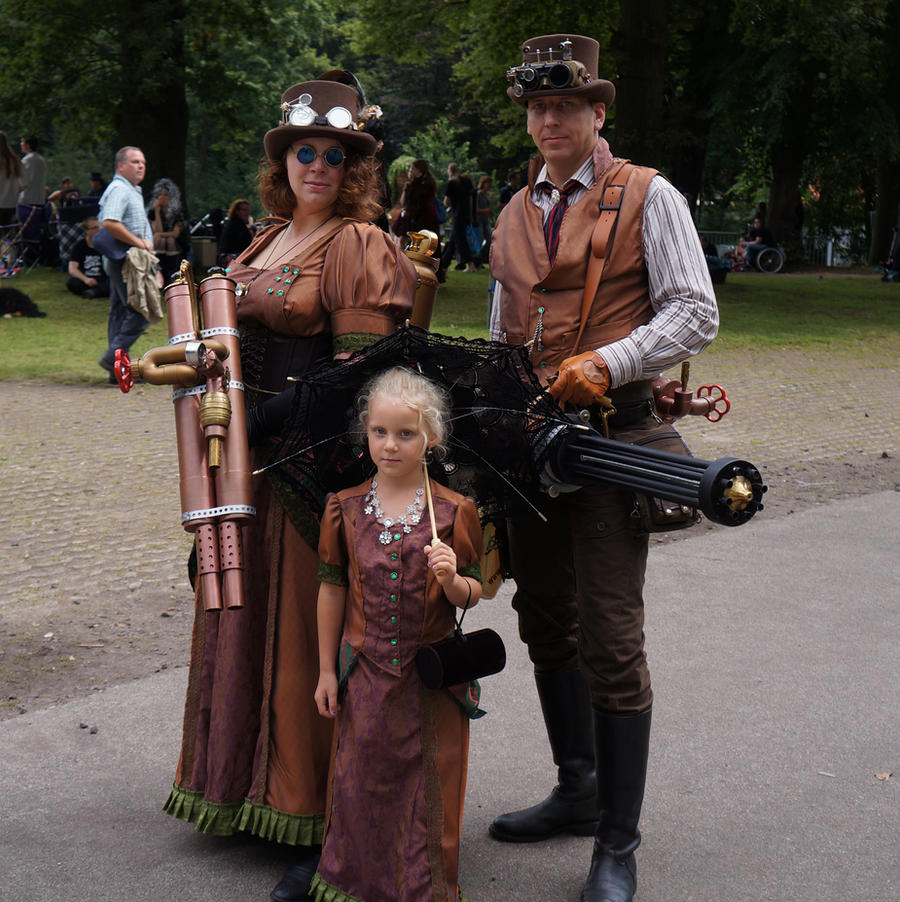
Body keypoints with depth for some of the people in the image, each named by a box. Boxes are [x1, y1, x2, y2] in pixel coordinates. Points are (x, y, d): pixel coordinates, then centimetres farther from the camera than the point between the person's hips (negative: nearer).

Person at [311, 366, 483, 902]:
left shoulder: (454, 511, -5)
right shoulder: (345, 509, 0)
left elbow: (471, 594, 0)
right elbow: (331, 590, 6)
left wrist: (451, 580, -23)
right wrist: (326, 670, 7)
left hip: (432, 675, -1)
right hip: (365, 673, 2)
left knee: (429, 784, 7)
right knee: (361, 779, 8)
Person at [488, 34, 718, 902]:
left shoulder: (647, 197, -2)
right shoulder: (516, 212, 16)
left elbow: (694, 314, -8)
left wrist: (608, 362, -21)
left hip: (613, 430, -6)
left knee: (610, 639, -7)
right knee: (546, 626, 14)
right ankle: (577, 791, 32)